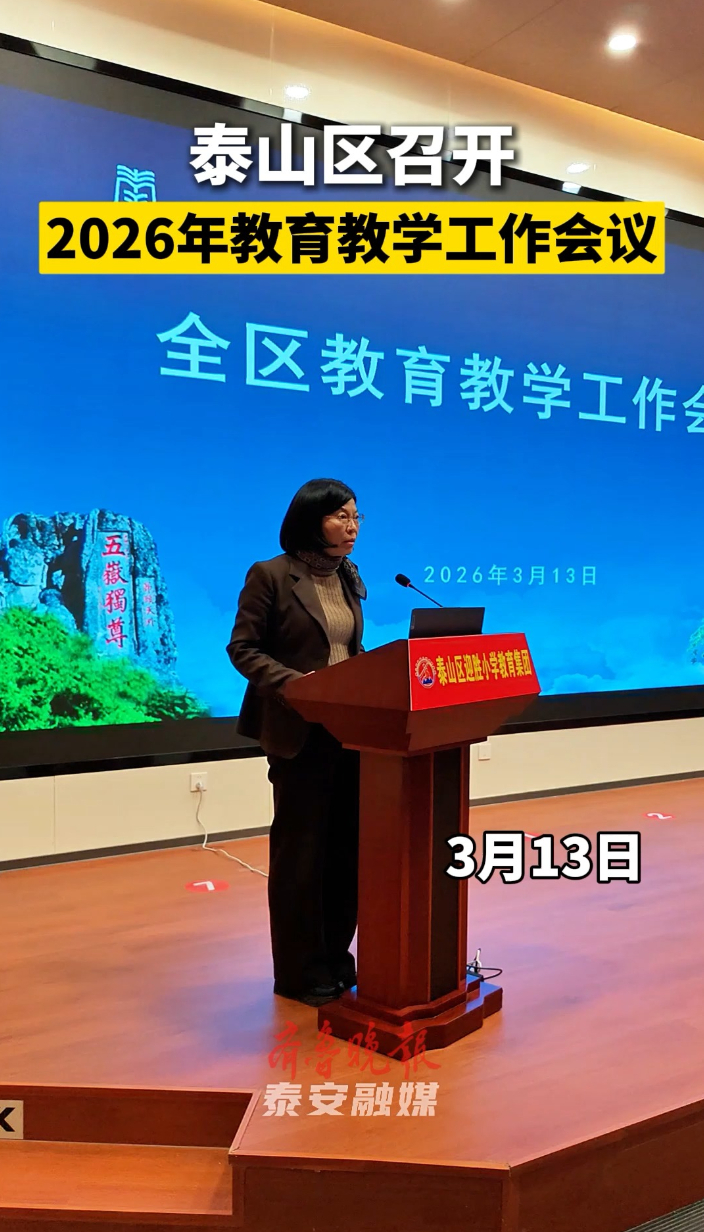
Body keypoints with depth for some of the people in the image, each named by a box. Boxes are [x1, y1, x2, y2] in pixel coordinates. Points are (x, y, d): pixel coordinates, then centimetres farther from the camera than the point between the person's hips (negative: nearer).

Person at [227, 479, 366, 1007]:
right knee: (301, 848, 3)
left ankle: (336, 958, 24)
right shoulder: (271, 575, -9)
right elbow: (243, 648, -9)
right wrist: (290, 682, -24)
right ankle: (300, 972, 16)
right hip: (301, 731, -6)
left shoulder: (349, 578, 12)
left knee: (348, 845, 9)